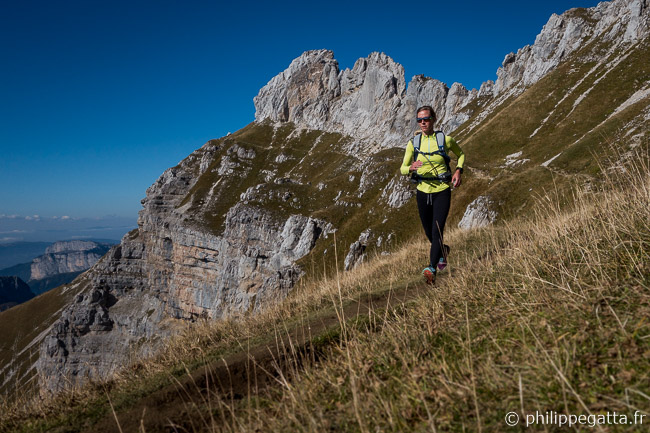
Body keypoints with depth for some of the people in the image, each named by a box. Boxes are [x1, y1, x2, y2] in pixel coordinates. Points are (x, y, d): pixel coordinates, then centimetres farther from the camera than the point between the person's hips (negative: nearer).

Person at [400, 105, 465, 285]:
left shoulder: (445, 140, -5)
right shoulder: (413, 142, -1)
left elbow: (460, 154, 15)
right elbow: (402, 169, 1)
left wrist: (459, 170, -3)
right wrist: (411, 168, -23)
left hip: (442, 191, -3)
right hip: (423, 192, 3)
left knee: (437, 232, -15)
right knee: (428, 233, 15)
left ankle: (432, 269, -16)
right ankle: (443, 250, 46)